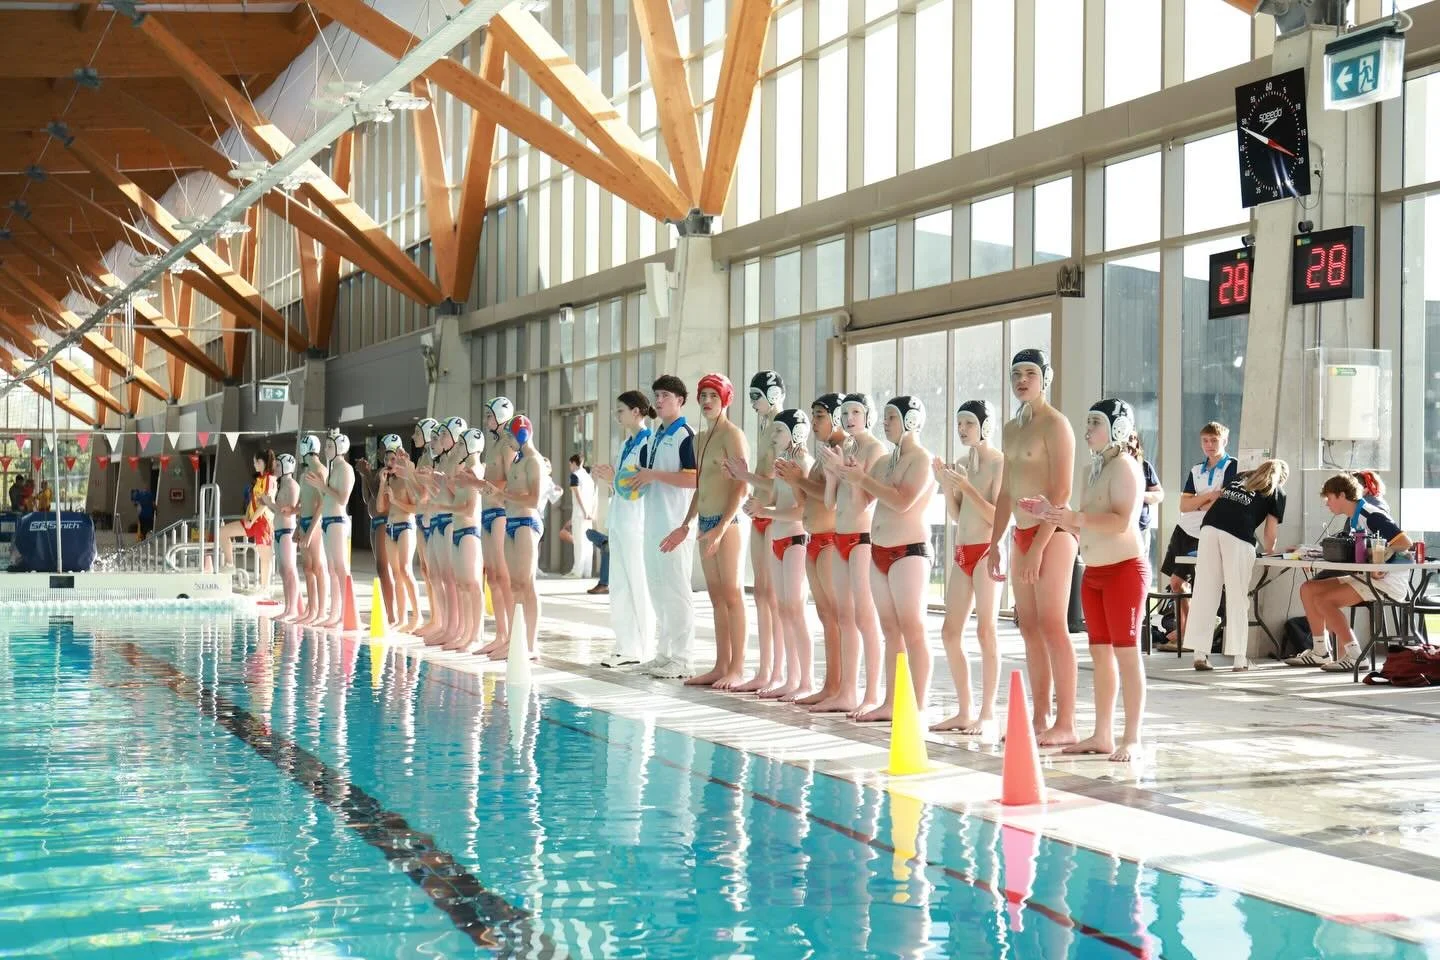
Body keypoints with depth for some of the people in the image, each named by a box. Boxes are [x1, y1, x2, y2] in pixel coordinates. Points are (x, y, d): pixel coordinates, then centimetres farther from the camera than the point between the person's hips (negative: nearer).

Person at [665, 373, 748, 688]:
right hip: (705, 522, 9)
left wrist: (721, 528, -23)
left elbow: (741, 486, -16)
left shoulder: (732, 435, -9)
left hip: (726, 521, -9)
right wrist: (685, 526, 21)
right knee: (716, 597, 10)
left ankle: (737, 669, -3)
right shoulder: (703, 438, 18)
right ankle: (721, 666, 14)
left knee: (732, 595, -6)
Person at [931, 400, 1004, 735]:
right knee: (950, 632, 6)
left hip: (987, 550, -8)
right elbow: (956, 515, 14)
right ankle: (964, 711, 13)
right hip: (962, 552, 8)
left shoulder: (999, 462, -6)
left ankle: (987, 713, -6)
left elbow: (996, 515, -12)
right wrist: (946, 484, 0)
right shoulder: (962, 462, 15)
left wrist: (965, 486, -19)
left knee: (985, 631, -9)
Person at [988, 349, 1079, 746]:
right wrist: (994, 543, 17)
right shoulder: (1011, 429, 17)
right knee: (1029, 627, 8)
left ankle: (1066, 723, -7)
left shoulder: (1055, 424, -9)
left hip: (1053, 533, -8)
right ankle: (1040, 718, 14)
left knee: (1053, 626, -10)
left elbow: (1062, 492, -16)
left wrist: (1038, 547, -20)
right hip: (1022, 534, 8)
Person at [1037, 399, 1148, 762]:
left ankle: (1132, 739, -3)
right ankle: (1102, 735, 16)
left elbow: (1122, 521, -23)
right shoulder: (1098, 468, 16)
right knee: (1100, 653, 11)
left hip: (1124, 569, -9)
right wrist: (1055, 516, 6)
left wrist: (1076, 517, -29)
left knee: (1125, 652, -6)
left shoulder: (1124, 466, -11)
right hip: (1094, 572, 9)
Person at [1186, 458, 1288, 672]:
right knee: (1237, 596, 3)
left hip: (1210, 527, 4)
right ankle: (1239, 658, 4)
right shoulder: (1277, 492, 19)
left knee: (1204, 592, 3)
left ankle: (1200, 654, 2)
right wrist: (1269, 549, 36)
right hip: (1238, 536, -4)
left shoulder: (1239, 478, 31)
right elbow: (1271, 530, 17)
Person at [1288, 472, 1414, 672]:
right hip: (1365, 577, 10)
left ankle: (1353, 656, -15)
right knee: (1308, 589, 3)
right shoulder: (1352, 521, 16)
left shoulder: (1372, 516, -14)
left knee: (1324, 600, -21)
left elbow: (1406, 543, -21)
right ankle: (1320, 653, 5)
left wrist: (1380, 560, -29)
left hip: (1388, 581, -10)